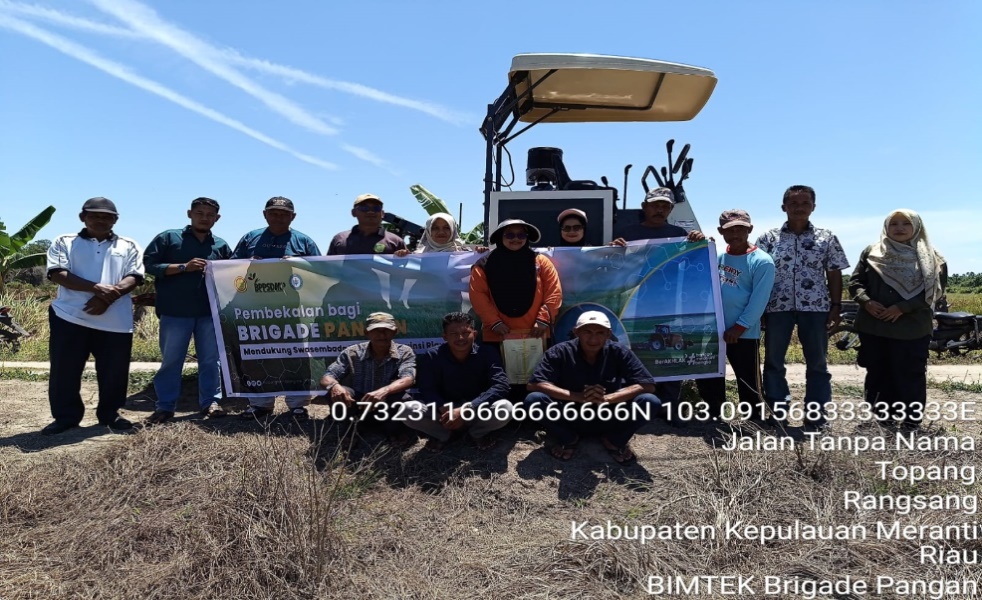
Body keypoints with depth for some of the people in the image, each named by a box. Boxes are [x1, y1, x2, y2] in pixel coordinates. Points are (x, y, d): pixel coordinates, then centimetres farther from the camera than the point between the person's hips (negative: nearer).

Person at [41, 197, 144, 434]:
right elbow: (58, 274, -4)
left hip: (115, 321, 1)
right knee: (64, 370, 4)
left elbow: (134, 278, 1)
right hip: (70, 317, 0)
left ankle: (110, 414, 21)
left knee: (114, 372, 5)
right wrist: (96, 288, -19)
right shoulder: (64, 242, 10)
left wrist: (108, 297, -17)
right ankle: (65, 416, 18)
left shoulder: (129, 246, 12)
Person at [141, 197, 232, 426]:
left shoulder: (221, 245, 14)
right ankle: (165, 407, 12)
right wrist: (184, 267, -12)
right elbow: (150, 264, -3)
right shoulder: (168, 238, 5)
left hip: (210, 312, 3)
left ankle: (210, 402, 15)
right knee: (171, 360, 4)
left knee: (210, 359, 6)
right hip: (175, 311, -2)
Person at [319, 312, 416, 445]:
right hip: (357, 406, 1)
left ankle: (394, 431, -4)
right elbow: (326, 377, -13)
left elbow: (408, 379, -27)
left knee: (404, 399, -35)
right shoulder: (352, 352, -6)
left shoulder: (404, 352, -9)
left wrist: (384, 391, -49)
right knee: (337, 392, -28)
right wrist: (334, 385, -40)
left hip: (388, 407, -1)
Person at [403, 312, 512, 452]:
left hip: (477, 414, 0)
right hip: (444, 412, 1)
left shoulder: (488, 353, -12)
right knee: (408, 409, -26)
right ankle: (441, 435, 3)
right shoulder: (432, 356, -9)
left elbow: (501, 386, -23)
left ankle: (479, 433, 2)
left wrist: (466, 410, -33)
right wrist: (445, 410, -34)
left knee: (505, 407, -32)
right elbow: (427, 390, -13)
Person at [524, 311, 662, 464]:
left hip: (607, 421, 1)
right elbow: (534, 384, -23)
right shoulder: (560, 352, -15)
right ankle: (568, 438, 1)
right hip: (571, 420, 0)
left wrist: (607, 398, -32)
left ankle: (614, 440, 3)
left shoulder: (619, 353, -12)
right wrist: (579, 397, -34)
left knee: (651, 402, -24)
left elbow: (648, 385, -17)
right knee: (533, 400, -28)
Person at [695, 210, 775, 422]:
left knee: (749, 385, 3)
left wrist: (739, 327, -18)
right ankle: (713, 418, 32)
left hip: (744, 335, -6)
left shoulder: (762, 261, -9)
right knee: (707, 379, 15)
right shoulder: (717, 256, 9)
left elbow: (759, 301, -14)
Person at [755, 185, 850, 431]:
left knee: (817, 361, 5)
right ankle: (777, 412, 16)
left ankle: (815, 412, 14)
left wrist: (836, 306, 0)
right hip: (777, 306, 0)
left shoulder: (827, 238, 6)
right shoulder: (768, 238, 4)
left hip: (815, 307, 0)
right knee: (773, 360, 4)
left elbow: (834, 274, 7)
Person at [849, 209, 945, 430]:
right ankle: (882, 416, 18)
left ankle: (912, 420, 8)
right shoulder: (871, 253, 10)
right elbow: (855, 282, 7)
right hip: (873, 326, 3)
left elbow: (934, 289, -6)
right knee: (878, 372, 8)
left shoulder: (930, 258, 4)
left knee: (910, 373, -1)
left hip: (912, 327, -2)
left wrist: (902, 308, -17)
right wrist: (866, 302, -13)